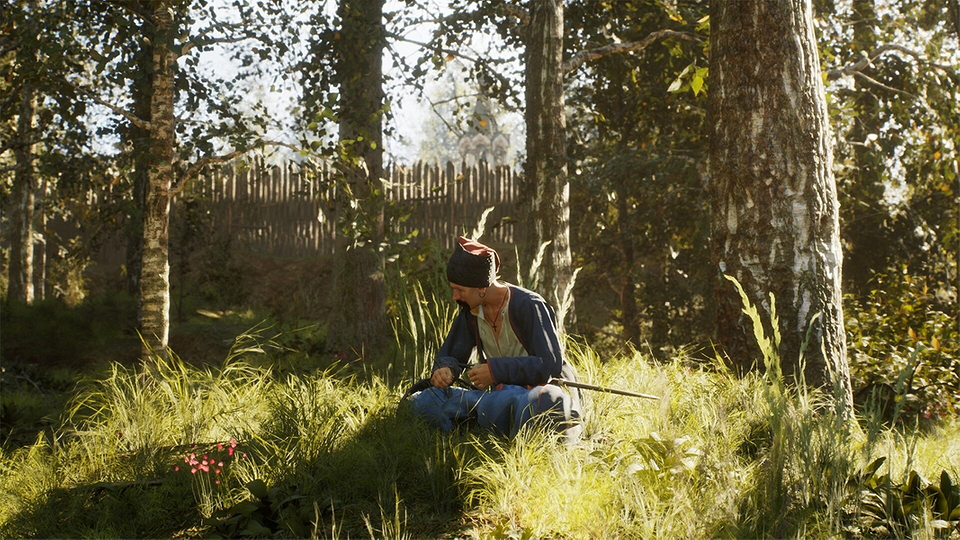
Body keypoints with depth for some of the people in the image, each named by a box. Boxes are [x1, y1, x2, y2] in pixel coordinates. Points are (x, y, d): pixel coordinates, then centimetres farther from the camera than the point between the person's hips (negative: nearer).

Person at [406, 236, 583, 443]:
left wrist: (496, 370, -24)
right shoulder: (471, 310, 6)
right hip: (503, 393, 7)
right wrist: (445, 369, -12)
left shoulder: (529, 307, -14)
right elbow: (450, 355, 14)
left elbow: (551, 364, -20)